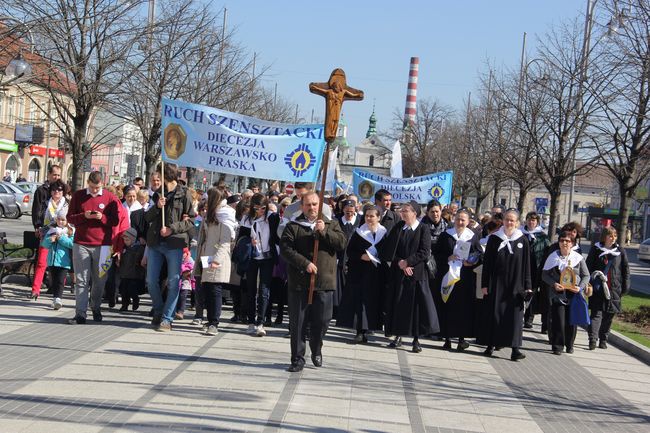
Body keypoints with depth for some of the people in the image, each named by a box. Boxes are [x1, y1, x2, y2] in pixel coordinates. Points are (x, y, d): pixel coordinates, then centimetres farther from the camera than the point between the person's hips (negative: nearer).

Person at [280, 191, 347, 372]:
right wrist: (305, 263, -15)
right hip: (299, 282, -1)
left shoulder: (331, 225, 11)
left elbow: (342, 243, -3)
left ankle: (316, 350, 30)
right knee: (297, 322, 2)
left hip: (324, 282, 1)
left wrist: (324, 231, -15)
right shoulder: (293, 227, 5)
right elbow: (285, 249, -6)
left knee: (322, 321, 6)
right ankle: (298, 358, 11)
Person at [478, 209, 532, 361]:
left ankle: (515, 348, -3)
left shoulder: (523, 241, 2)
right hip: (496, 283, 0)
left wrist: (527, 286, -1)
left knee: (514, 314, -2)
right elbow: (487, 262, 1)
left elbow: (526, 264, 3)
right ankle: (491, 344, 13)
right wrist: (484, 284, -3)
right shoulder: (494, 238, 1)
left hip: (515, 285, 0)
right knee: (493, 313, 4)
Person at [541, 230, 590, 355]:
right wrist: (554, 284, -13)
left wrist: (580, 287, -9)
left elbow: (586, 275, 8)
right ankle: (557, 346, 5)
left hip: (574, 294, 1)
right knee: (558, 320, -6)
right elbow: (545, 274, 4)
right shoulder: (553, 257, 1)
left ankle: (569, 345, 21)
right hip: (557, 294, -1)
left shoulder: (578, 258, 3)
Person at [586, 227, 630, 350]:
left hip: (614, 289, 2)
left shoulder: (620, 251, 7)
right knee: (596, 313, -9)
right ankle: (593, 339, -14)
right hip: (598, 288, -2)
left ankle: (603, 339, 18)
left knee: (609, 315, 7)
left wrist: (625, 287, 5)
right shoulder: (596, 250, 2)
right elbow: (588, 267, 2)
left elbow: (626, 269, 10)